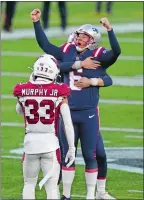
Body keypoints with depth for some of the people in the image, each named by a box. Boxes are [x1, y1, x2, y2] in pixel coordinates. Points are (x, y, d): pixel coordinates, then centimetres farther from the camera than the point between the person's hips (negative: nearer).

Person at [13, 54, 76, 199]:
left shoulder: (23, 90, -3)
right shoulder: (59, 92, -8)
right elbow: (68, 123, -6)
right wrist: (71, 148, 2)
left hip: (31, 142, 2)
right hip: (50, 143, -2)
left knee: (29, 184, 18)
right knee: (52, 188, 4)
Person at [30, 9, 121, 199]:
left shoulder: (98, 56, -8)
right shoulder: (67, 51, 4)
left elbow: (116, 51, -25)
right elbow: (45, 44, 12)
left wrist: (109, 29, -36)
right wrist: (36, 22, 8)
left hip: (89, 114, -4)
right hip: (68, 112, 4)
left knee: (90, 155, 4)